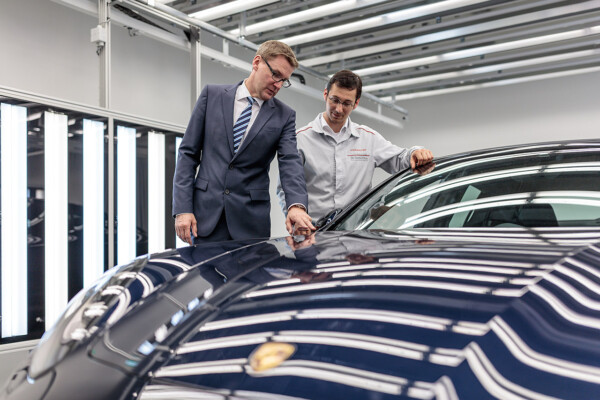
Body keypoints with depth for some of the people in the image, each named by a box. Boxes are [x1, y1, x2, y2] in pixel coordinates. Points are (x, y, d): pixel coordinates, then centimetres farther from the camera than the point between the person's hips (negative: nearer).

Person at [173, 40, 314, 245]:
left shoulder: (284, 116, 5)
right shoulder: (212, 95, 5)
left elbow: (290, 163, -7)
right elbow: (188, 153, 4)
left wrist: (296, 205, -28)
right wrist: (182, 208, -5)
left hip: (251, 220, 0)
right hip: (206, 214, 0)